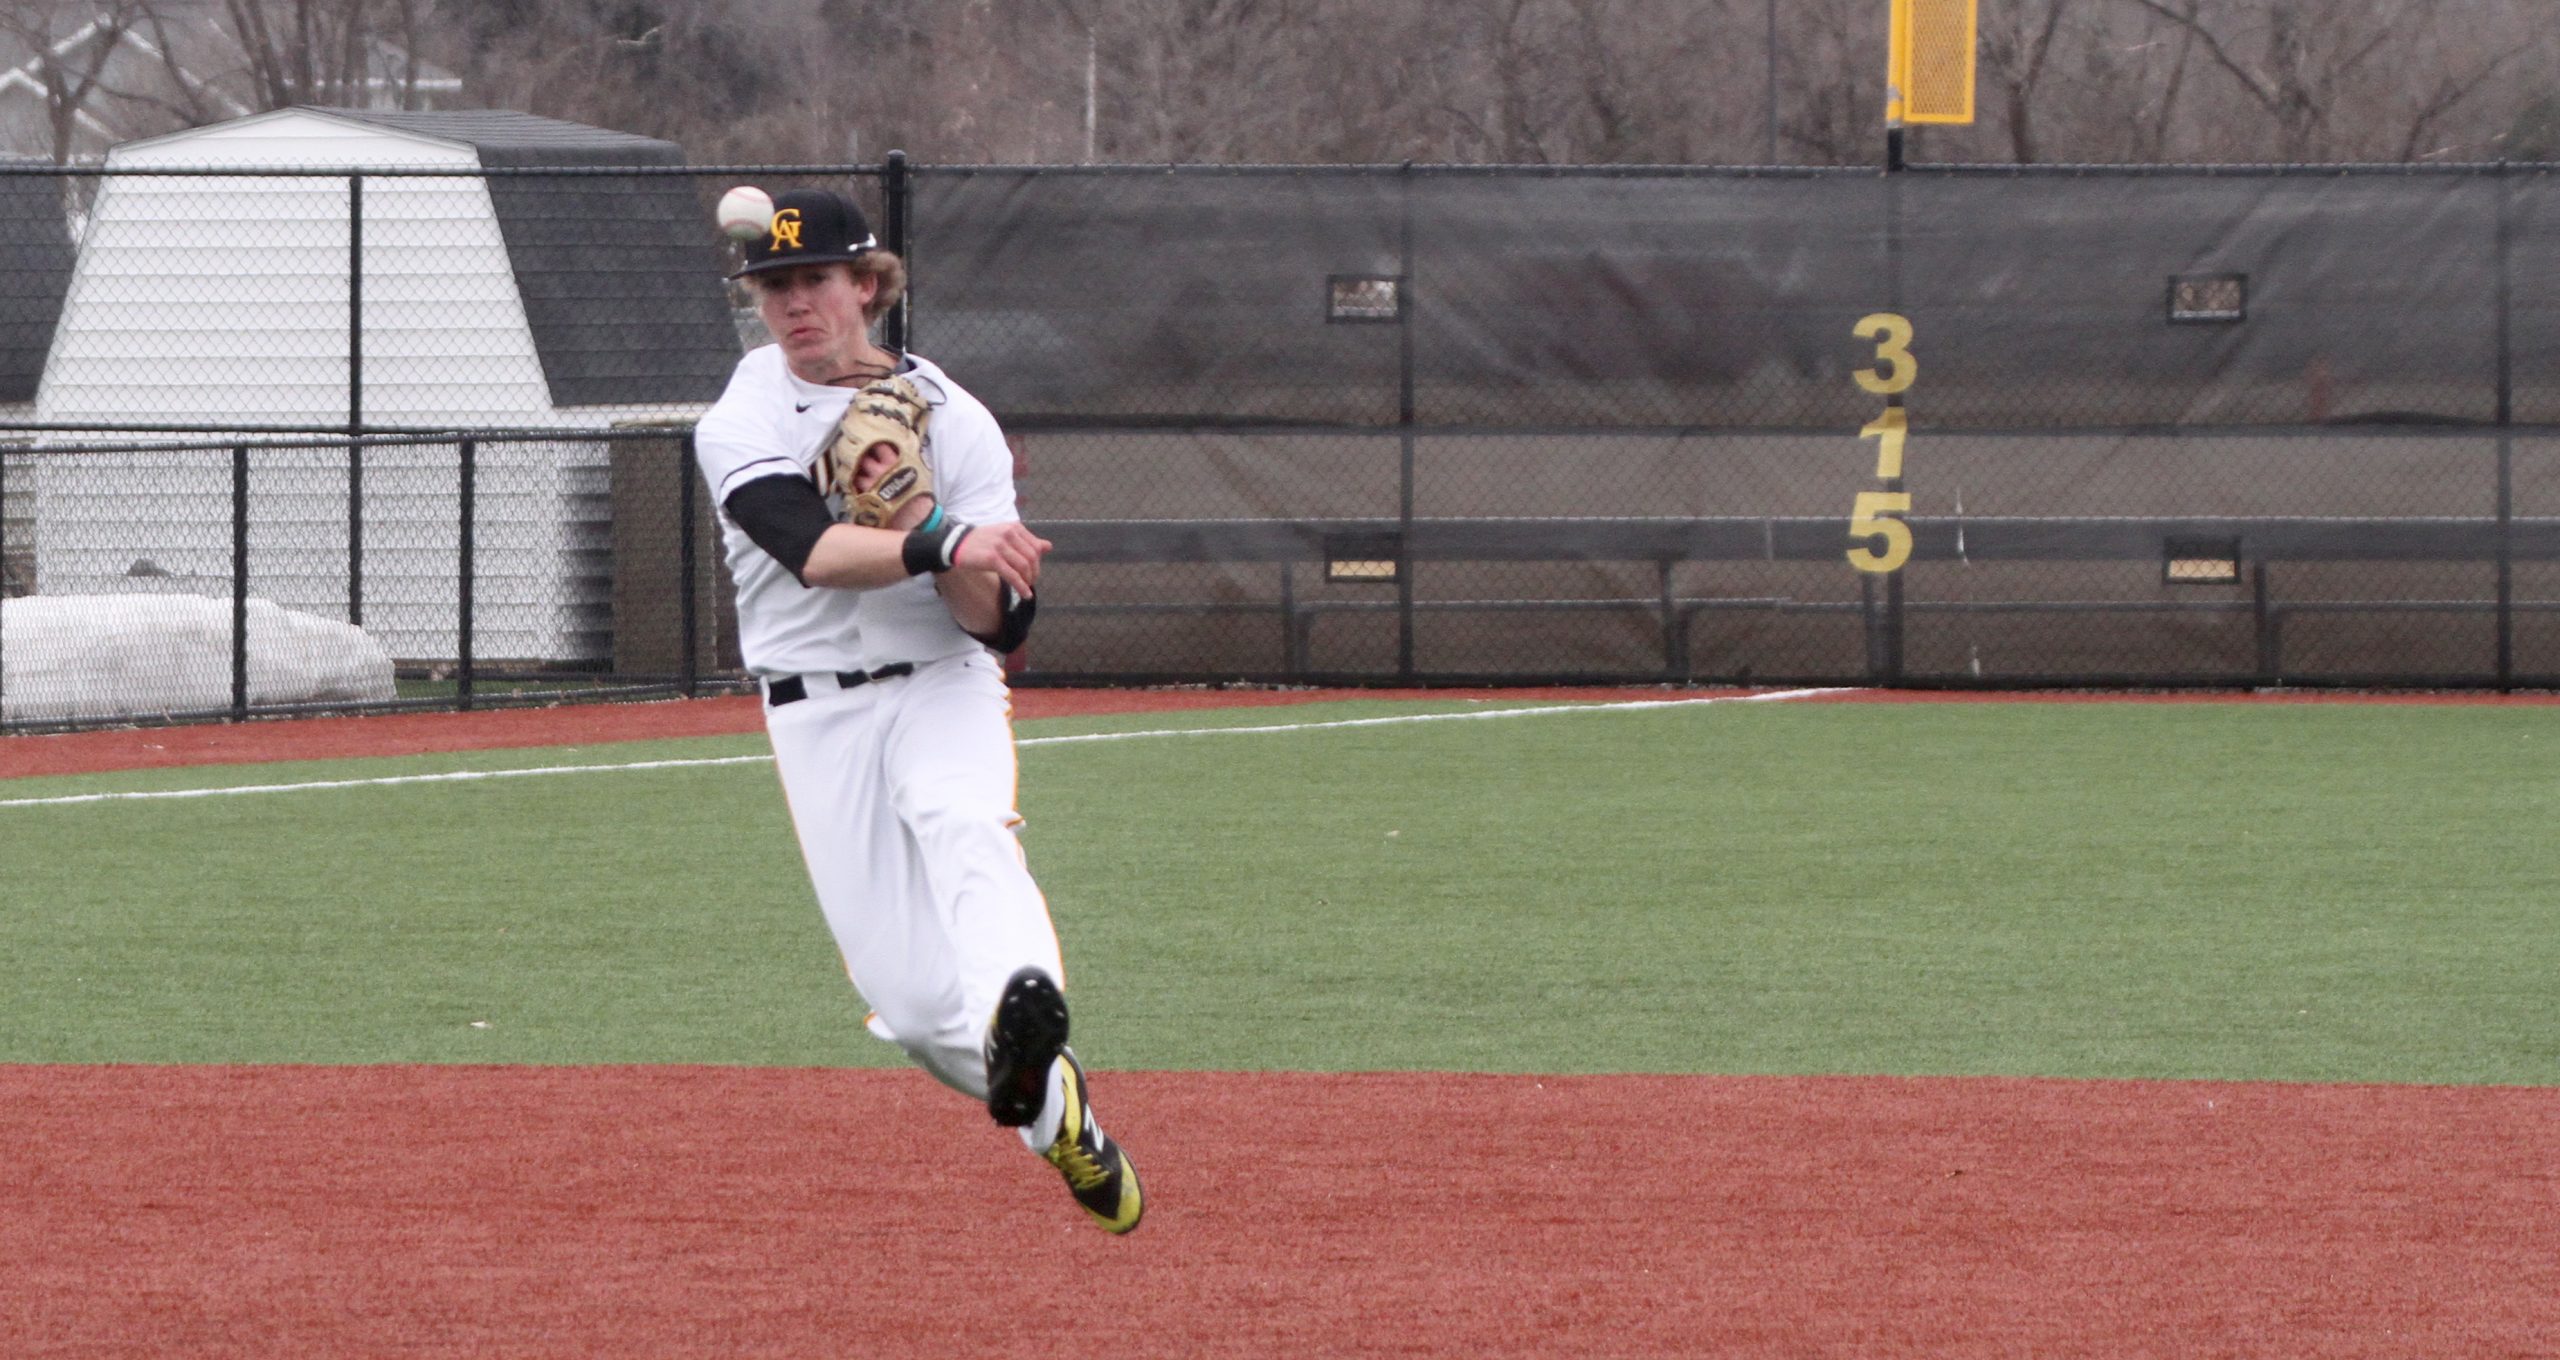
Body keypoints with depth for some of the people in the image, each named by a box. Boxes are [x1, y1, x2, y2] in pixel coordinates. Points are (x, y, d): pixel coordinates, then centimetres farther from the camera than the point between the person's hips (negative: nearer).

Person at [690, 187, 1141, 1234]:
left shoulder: (952, 421, -2)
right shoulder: (739, 429, -2)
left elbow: (999, 624, -7)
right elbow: (813, 551, -24)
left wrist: (916, 511, -22)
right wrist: (945, 546, -40)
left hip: (942, 686, -1)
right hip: (815, 710, 1)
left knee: (964, 828, -36)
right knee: (910, 1001, -7)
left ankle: (1024, 1027, -64)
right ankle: (1061, 1118, 20)